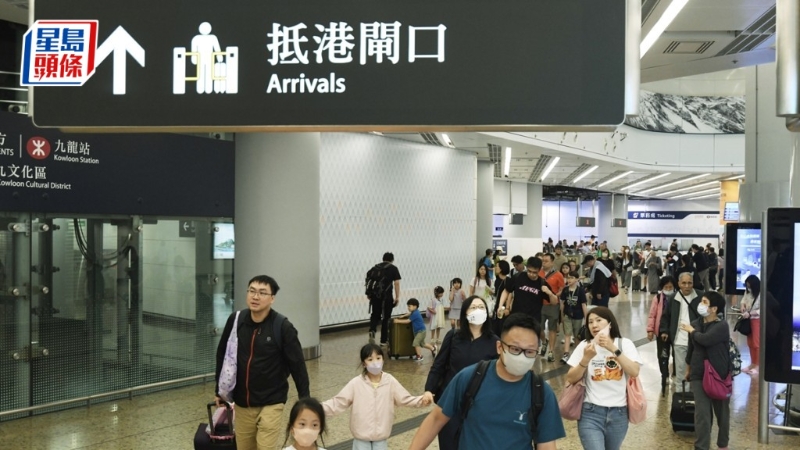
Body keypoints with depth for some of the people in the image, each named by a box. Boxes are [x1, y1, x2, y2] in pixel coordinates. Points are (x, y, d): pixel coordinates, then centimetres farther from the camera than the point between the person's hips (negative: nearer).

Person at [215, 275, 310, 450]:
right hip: (242, 402, 4)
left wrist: (305, 400, -6)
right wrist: (220, 390, 11)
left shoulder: (283, 327, -15)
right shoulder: (236, 320, -5)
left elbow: (297, 364, -9)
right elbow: (222, 355, 8)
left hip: (271, 403, -4)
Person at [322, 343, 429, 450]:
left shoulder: (390, 381, -6)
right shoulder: (356, 384, -12)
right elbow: (338, 403, -10)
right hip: (361, 438, -2)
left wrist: (422, 400, -17)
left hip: (380, 438, 2)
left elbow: (405, 399, -1)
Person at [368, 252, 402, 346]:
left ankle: (372, 331, -10)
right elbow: (396, 283, -5)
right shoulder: (393, 268, 2)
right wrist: (397, 297, -3)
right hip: (387, 297, -3)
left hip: (375, 295, 3)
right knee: (385, 318, 8)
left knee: (375, 315, 17)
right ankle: (384, 340, 13)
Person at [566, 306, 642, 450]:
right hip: (591, 413, -1)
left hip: (619, 413, 1)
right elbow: (571, 379, -4)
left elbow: (634, 372, -16)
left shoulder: (625, 344, 0)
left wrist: (613, 349, -24)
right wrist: (586, 359, -19)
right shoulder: (584, 345, 0)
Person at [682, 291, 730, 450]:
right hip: (699, 375, 3)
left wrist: (692, 331, -13)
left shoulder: (722, 326, -16)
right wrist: (689, 368, 23)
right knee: (702, 412, -3)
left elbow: (705, 339, -33)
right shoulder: (695, 323, 1)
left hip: (719, 376, -3)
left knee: (722, 411, 14)